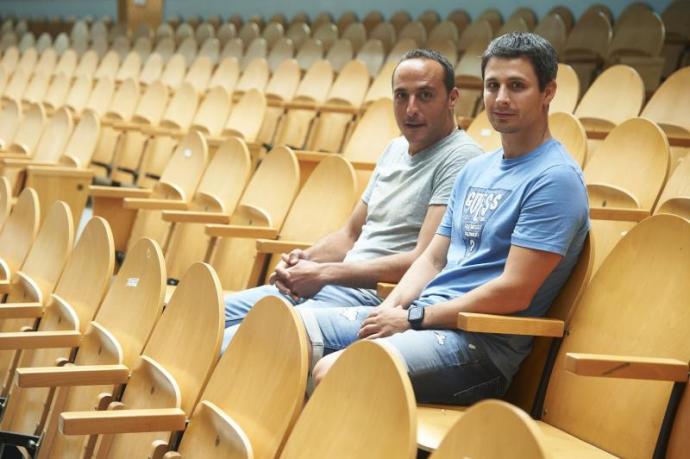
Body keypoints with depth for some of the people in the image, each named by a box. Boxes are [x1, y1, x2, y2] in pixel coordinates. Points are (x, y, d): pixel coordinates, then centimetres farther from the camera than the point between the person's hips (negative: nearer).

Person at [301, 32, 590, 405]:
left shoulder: (555, 178, -10)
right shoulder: (474, 170, 18)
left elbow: (514, 292, -17)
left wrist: (413, 317, -13)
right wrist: (391, 307, -2)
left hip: (481, 341, -8)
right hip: (428, 315, 9)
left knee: (333, 372, -27)